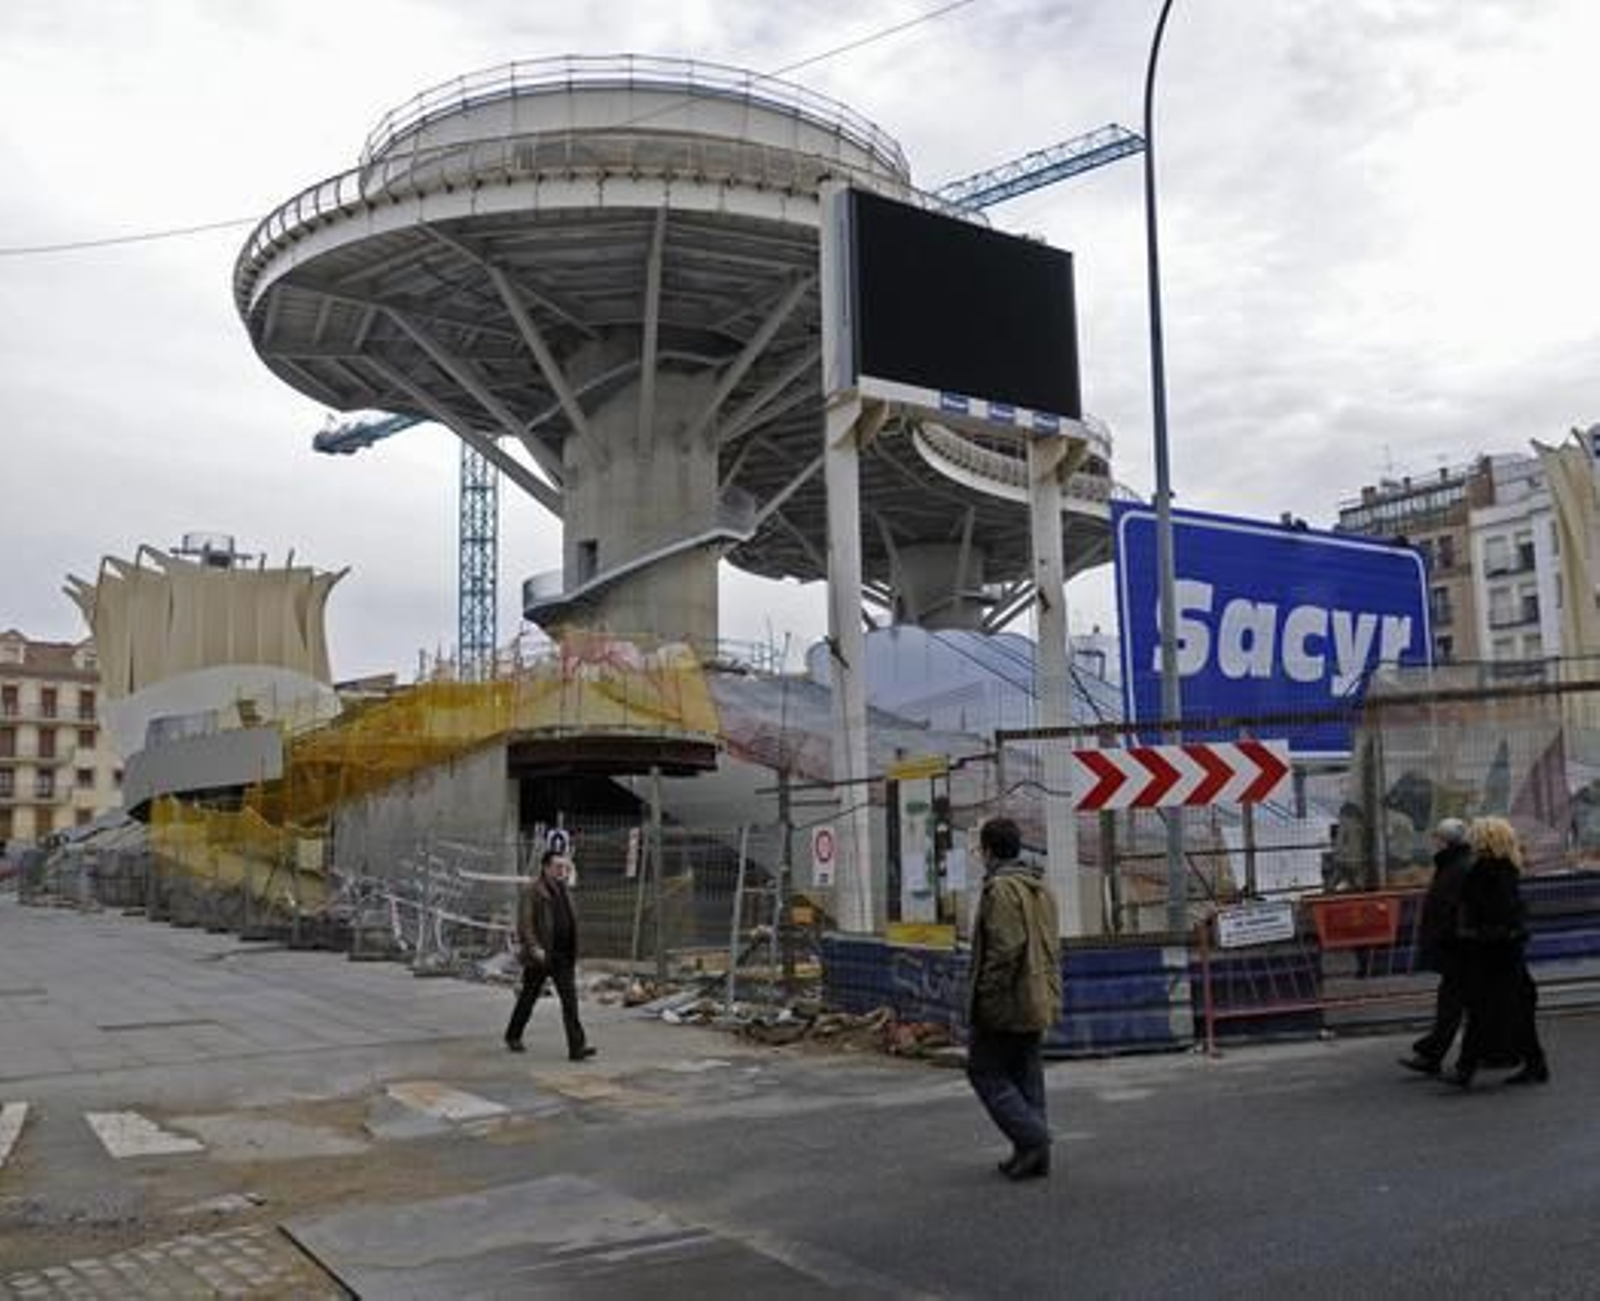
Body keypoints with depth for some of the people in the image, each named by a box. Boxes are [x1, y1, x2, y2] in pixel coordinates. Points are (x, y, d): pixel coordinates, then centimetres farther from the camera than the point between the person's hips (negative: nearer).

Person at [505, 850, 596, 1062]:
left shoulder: (563, 890, 12)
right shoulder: (533, 890, -9)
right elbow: (524, 923, -14)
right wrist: (533, 947, -24)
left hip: (563, 957, 5)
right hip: (540, 955, -5)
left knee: (570, 1000, -6)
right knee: (529, 997, 11)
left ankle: (577, 1046, -11)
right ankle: (513, 1036, 33)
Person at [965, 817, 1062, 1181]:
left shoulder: (1000, 888, -16)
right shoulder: (1041, 887, 13)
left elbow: (1005, 949, -23)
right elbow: (1052, 948, 16)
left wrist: (986, 998, -18)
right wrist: (1049, 996, 19)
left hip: (1005, 1002, -9)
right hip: (1036, 1004, 9)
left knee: (986, 1072, 2)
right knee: (1026, 1075, 14)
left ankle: (1031, 1138, -8)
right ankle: (1035, 1155, 15)